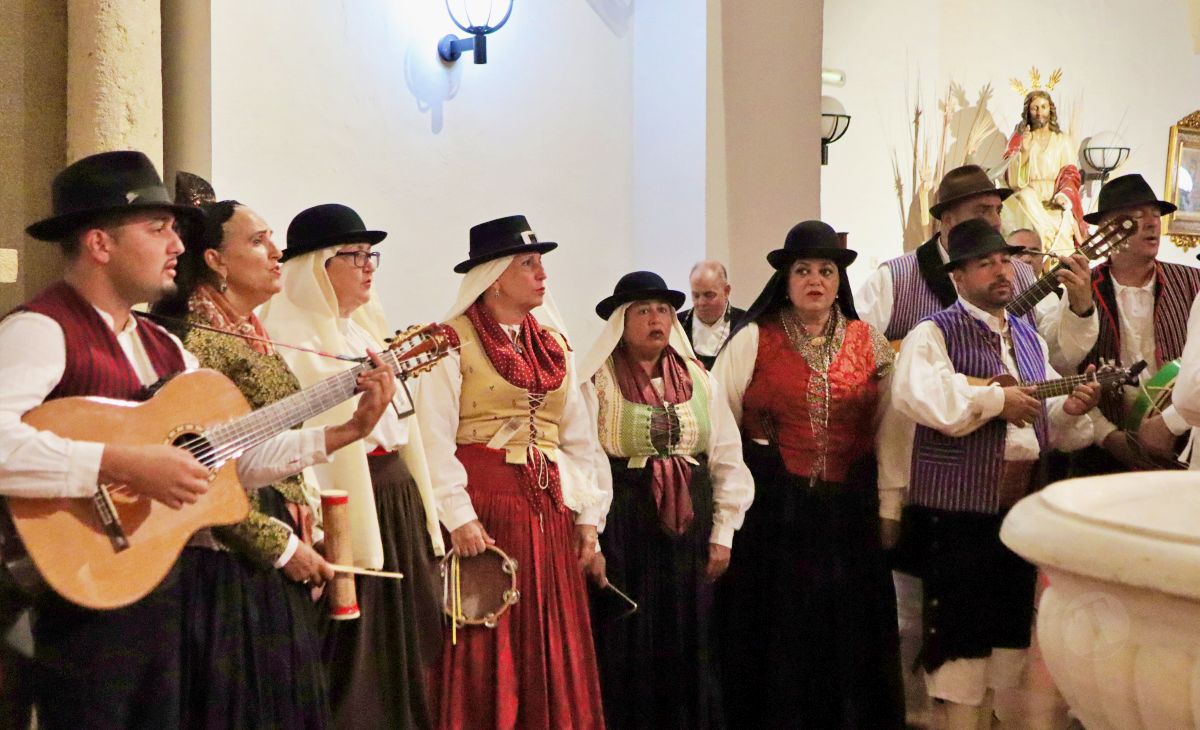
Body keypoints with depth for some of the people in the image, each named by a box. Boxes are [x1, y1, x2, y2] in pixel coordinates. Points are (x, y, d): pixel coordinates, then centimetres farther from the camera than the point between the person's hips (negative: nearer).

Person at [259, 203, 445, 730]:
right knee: (354, 663, 0)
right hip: (348, 508, -9)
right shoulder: (290, 333, -10)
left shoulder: (367, 328, 18)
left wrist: (423, 514, 17)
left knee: (405, 654, 14)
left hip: (400, 504, 9)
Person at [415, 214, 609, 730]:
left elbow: (579, 438, 14)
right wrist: (458, 517, -18)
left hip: (549, 508, 6)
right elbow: (436, 438, -12)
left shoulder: (554, 344, 14)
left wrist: (587, 517, 8)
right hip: (485, 503, -6)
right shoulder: (453, 340, -6)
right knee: (489, 652, 1)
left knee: (556, 649, 10)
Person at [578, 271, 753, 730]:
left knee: (687, 642, 10)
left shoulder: (699, 379, 8)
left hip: (689, 525, 4)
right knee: (625, 646, 3)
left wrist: (723, 533, 4)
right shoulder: (596, 381, -5)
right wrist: (591, 539, -13)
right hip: (622, 526, -4)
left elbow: (727, 459, 9)